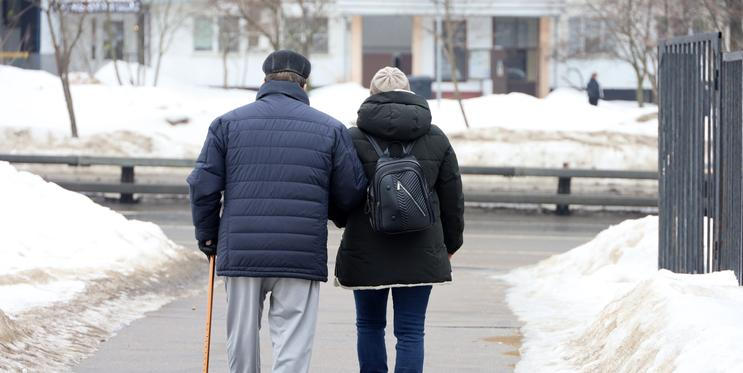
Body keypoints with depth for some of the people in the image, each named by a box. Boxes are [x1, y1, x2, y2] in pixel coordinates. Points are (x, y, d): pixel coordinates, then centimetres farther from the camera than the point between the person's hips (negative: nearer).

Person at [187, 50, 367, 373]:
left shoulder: (228, 123, 6)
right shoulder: (330, 129, 4)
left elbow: (203, 186, 3)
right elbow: (351, 193, 5)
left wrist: (207, 236, 17)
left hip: (240, 252, 1)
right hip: (302, 257, -1)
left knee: (242, 339, 14)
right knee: (293, 346, -1)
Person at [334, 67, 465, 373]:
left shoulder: (355, 139, -7)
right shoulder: (436, 139, 3)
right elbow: (453, 199, 8)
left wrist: (345, 223, 21)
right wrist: (450, 244, 22)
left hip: (366, 252, -1)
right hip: (420, 253, 1)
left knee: (370, 325, 15)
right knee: (411, 332, 2)